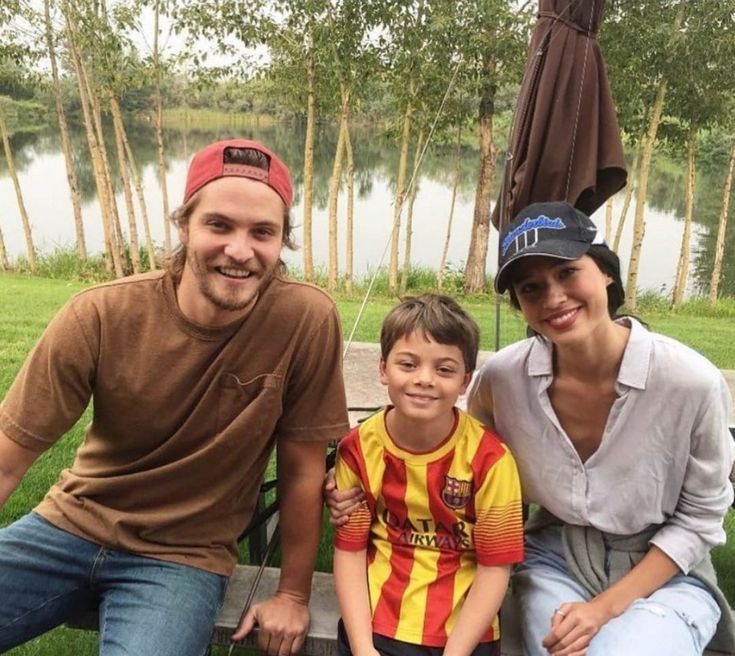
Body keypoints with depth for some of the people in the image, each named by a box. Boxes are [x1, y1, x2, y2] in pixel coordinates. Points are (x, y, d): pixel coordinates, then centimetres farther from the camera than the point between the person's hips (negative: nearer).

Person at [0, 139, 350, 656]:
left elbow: (302, 470, -9)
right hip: (70, 525, 2)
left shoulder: (307, 320, -21)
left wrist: (293, 595, -1)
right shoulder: (100, 316, -17)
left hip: (185, 556, -1)